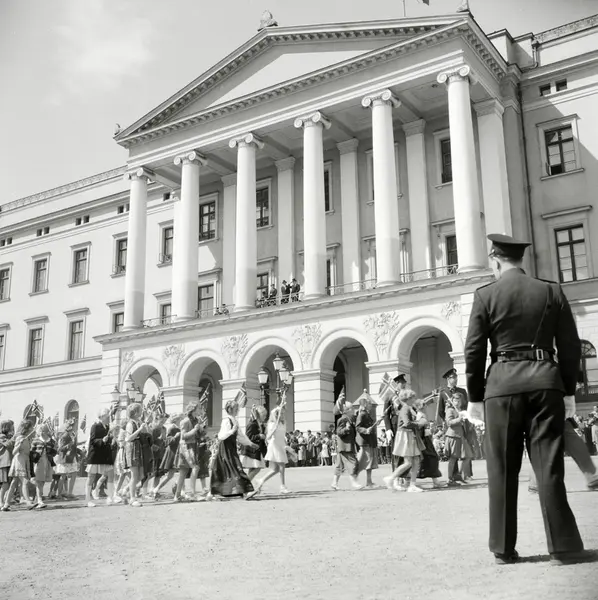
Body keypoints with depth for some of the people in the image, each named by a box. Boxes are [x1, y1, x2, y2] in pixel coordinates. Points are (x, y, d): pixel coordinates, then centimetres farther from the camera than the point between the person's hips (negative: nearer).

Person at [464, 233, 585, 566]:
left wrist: (475, 395, 7)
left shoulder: (485, 295, 0)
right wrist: (567, 388, 14)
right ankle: (563, 545, 7)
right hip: (545, 378, 2)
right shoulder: (552, 291, 5)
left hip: (503, 382, -1)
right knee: (550, 466, 5)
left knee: (503, 470, 6)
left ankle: (504, 548, 12)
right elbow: (571, 345, 5)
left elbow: (474, 350, -1)